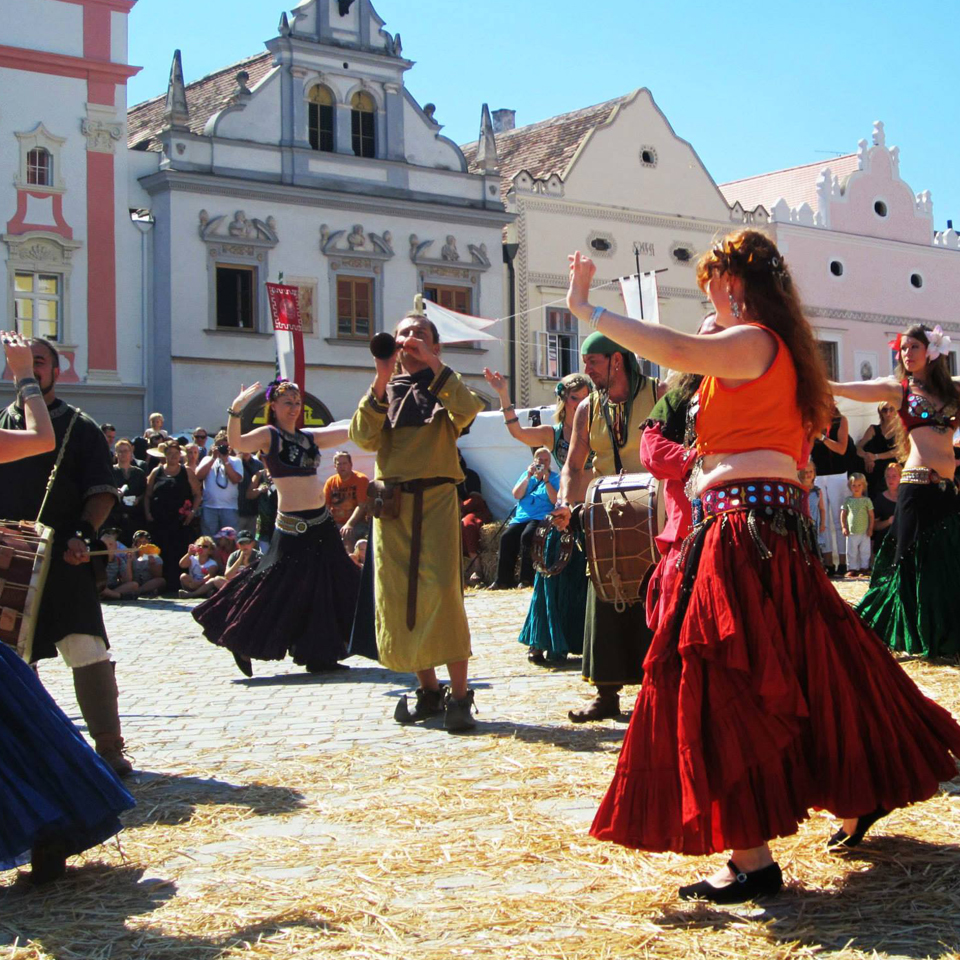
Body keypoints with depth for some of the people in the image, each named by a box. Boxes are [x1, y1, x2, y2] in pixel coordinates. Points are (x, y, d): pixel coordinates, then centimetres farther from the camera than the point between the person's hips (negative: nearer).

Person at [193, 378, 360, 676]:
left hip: (322, 523, 7)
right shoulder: (268, 435, -5)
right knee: (279, 587, -5)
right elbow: (236, 443, -24)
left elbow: (351, 432, 18)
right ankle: (242, 644, 12)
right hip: (293, 526, -7)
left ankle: (319, 656, 20)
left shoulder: (309, 437, 13)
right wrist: (236, 409, -37)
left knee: (326, 589, 10)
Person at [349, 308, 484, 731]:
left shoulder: (444, 387, 11)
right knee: (396, 595, 2)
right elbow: (363, 437, -3)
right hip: (391, 501, 3)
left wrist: (433, 363, -14)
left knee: (442, 591, -14)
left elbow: (468, 410, -13)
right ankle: (428, 689, 14)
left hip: (435, 498, -3)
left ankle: (459, 695, -12)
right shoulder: (385, 390, 15)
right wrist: (381, 383, -12)